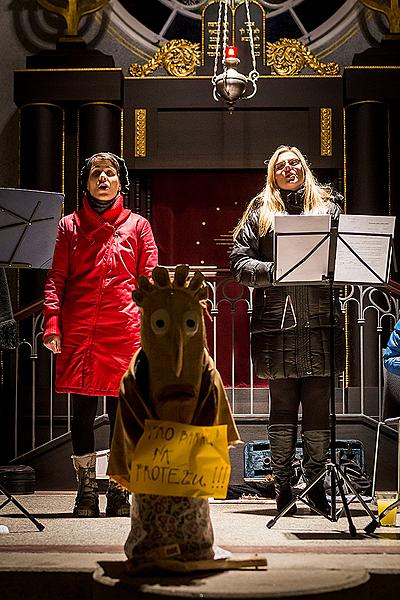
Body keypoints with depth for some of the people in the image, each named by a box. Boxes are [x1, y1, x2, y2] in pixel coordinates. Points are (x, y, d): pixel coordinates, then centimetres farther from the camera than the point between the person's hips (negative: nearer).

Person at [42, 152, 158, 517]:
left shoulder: (137, 225, 12)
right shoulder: (70, 226, 14)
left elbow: (150, 281, 8)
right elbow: (57, 279, 9)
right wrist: (52, 325, -2)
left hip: (125, 329, -1)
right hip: (79, 330, 1)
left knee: (122, 410, 0)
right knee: (82, 411, 2)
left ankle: (119, 491, 10)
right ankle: (86, 492, 11)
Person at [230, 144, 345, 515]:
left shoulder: (328, 205, 16)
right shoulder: (260, 211, 12)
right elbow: (239, 264, 5)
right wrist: (277, 270, -10)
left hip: (321, 321, 1)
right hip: (277, 322, -1)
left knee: (318, 407, 1)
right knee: (282, 406, 2)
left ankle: (315, 483, 13)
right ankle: (283, 486, 10)